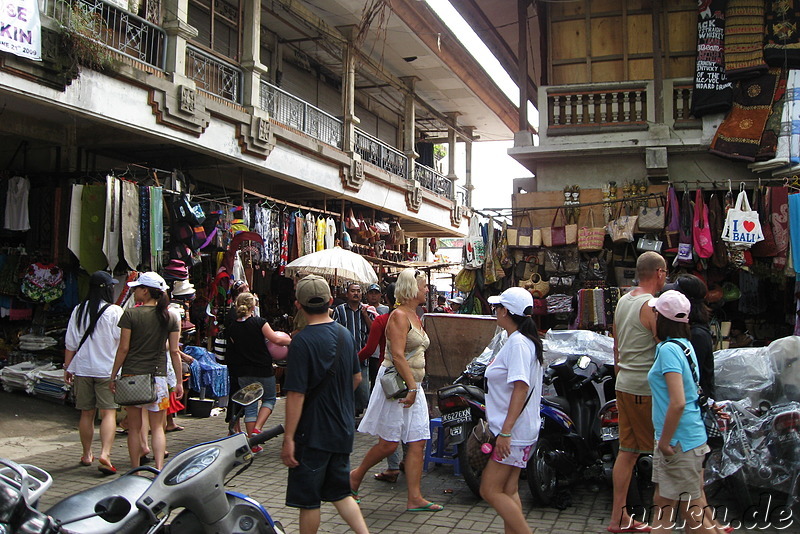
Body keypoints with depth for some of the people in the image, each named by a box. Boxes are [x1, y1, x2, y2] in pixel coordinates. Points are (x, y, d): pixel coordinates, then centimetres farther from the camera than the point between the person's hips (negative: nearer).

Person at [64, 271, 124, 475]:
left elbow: (70, 343, 8)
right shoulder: (115, 311, -8)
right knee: (108, 412, -5)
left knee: (86, 413, 13)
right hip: (107, 369, -4)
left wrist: (68, 368, 16)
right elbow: (122, 342, -8)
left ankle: (87, 455, 24)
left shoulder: (78, 311, 5)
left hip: (82, 369, 4)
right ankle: (105, 453, -19)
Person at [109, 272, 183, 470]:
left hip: (131, 375, -1)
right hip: (157, 376, 1)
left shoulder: (130, 314, -4)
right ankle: (159, 468, -7)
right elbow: (174, 351, 2)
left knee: (134, 427, 10)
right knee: (157, 427, 7)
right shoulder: (171, 317, 2)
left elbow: (123, 348, -4)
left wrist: (113, 376, 5)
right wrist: (179, 381, 7)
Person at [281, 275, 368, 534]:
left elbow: (296, 394, -21)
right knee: (340, 491, 19)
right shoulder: (345, 334, 3)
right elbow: (357, 378, 15)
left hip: (313, 433, -7)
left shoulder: (302, 342, -18)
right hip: (343, 430, 7)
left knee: (308, 499, 7)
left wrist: (288, 439, -16)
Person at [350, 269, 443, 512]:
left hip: (413, 385, 9)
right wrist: (411, 387, -22)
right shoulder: (399, 315, -13)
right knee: (388, 444, -2)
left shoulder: (415, 317, 16)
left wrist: (415, 387, 18)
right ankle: (356, 474, 21)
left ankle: (414, 498, 8)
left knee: (417, 443, 4)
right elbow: (397, 355, -21)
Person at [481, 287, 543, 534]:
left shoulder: (518, 343, -17)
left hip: (513, 431, -10)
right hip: (516, 431, 10)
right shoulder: (523, 340, 14)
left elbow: (521, 388, -25)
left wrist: (505, 431, -27)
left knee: (490, 490, -7)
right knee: (509, 491, 12)